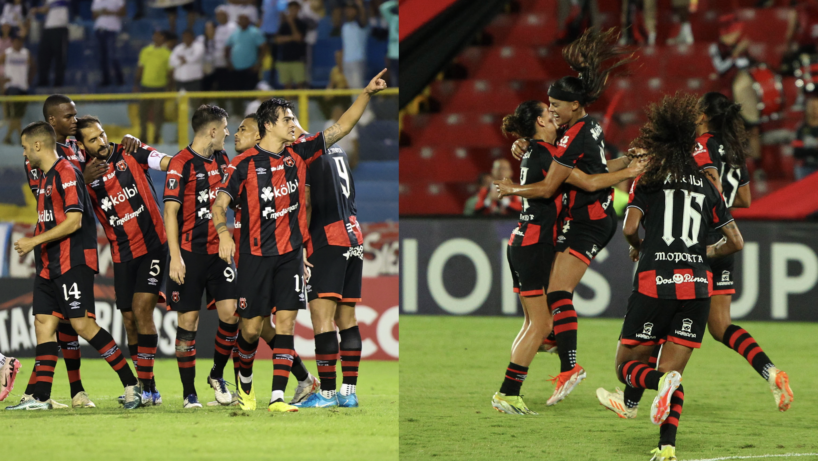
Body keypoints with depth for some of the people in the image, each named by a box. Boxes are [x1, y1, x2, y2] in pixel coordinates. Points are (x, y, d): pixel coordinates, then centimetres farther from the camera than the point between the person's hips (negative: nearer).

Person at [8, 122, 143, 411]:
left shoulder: (66, 173, -12)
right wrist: (35, 246, 15)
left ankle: (131, 384, -6)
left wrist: (34, 241, -16)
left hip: (73, 262, -10)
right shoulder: (45, 177, 18)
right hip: (50, 265, 10)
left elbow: (73, 221, -18)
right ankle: (41, 397, 1)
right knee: (44, 323, 3)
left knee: (83, 324, -13)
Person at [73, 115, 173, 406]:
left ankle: (148, 389, -12)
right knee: (130, 320, 5)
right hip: (122, 254, 4)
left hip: (152, 245, -4)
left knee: (141, 309, -13)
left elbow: (169, 163, -13)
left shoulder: (130, 155, -3)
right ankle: (146, 387, 16)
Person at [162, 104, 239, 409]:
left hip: (219, 251, 6)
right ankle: (189, 393, 5)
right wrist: (175, 257, -18)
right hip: (190, 254, -6)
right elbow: (170, 211, -12)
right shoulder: (181, 164, -9)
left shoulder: (222, 159, 12)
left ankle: (217, 375, 16)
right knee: (188, 321, -2)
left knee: (230, 312, -6)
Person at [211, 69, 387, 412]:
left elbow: (341, 127, 8)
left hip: (291, 253, 4)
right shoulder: (245, 163, -8)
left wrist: (366, 94, -2)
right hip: (255, 255, -4)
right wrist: (224, 233, -31)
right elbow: (220, 203, -12)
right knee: (251, 328, 2)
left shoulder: (298, 154, 5)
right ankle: (245, 380, 30)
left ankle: (277, 397, -6)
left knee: (286, 323, -5)